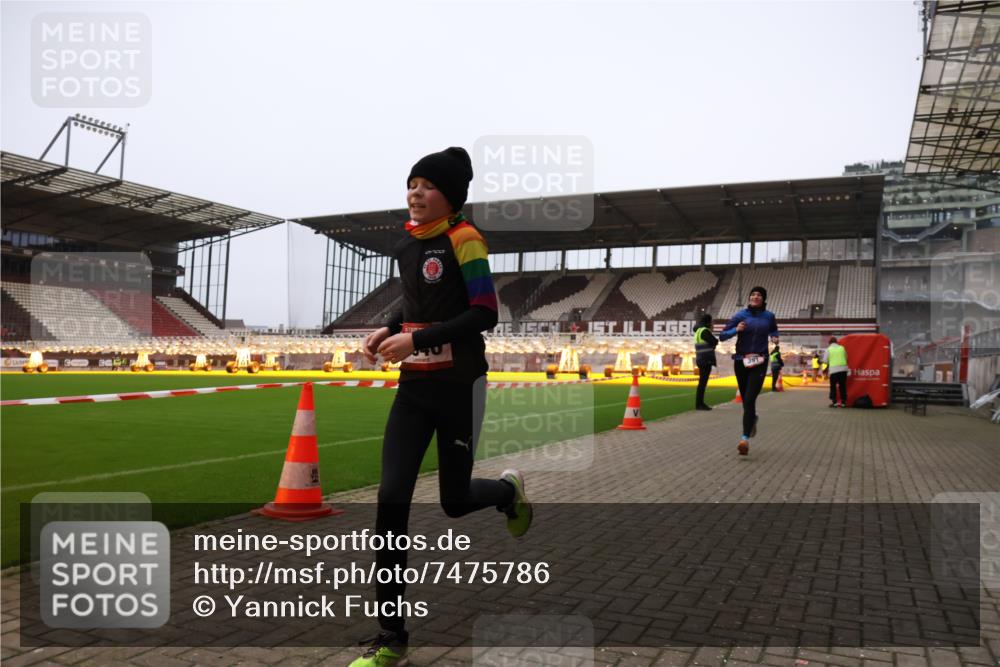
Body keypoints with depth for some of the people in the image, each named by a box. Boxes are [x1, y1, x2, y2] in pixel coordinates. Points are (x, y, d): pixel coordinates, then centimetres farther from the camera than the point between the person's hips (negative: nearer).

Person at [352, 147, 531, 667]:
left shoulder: (463, 239, -11)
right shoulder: (405, 246, 9)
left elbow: (485, 314, -16)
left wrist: (416, 338, -21)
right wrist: (388, 331, 4)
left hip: (458, 387, -6)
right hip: (414, 388, 6)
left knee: (455, 502, 7)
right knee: (391, 500, -5)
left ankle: (509, 490, 45)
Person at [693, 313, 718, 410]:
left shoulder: (698, 330, 15)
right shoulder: (705, 331, -14)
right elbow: (714, 342, -15)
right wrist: (716, 340, 5)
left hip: (701, 359, 10)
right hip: (706, 359, -10)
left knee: (702, 381, 14)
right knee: (703, 382, -9)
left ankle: (700, 403, 19)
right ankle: (699, 404, -9)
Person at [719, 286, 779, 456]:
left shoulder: (769, 316, 4)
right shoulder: (740, 315, -2)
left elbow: (774, 330, 26)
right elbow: (722, 336, -3)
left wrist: (774, 337, 4)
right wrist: (736, 330, -21)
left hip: (759, 362, -1)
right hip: (741, 361, 1)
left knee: (749, 399, -15)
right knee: (745, 399, 15)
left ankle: (745, 438, -19)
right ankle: (752, 419, 49)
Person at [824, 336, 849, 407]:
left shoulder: (828, 349, 0)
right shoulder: (842, 348, 9)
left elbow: (825, 361, 0)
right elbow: (846, 358, 15)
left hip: (833, 370, -3)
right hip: (843, 369, 3)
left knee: (833, 386, 4)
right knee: (842, 386, 10)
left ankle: (834, 402, -2)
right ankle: (843, 402, 11)